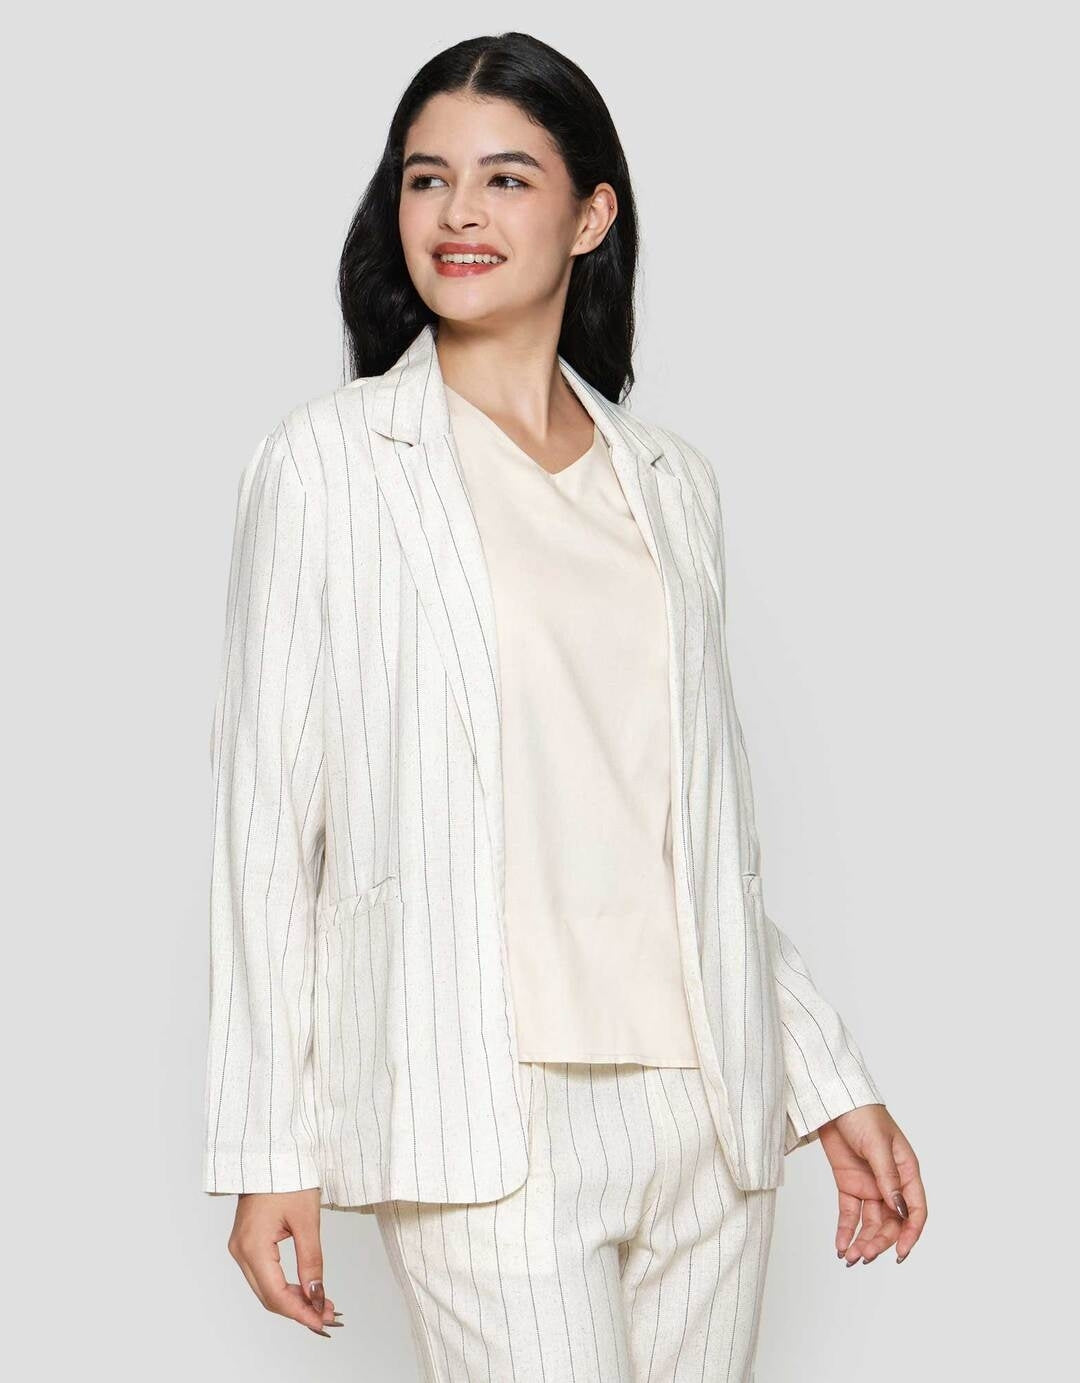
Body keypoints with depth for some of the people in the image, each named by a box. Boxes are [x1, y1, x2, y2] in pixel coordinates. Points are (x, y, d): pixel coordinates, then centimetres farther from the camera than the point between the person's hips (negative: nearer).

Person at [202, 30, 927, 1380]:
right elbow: (268, 812, -1)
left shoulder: (669, 477, 13)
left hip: (710, 1101, 4)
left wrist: (828, 1078, 14)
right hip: (490, 1111, -4)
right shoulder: (328, 460, 2)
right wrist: (267, 1148, -4)